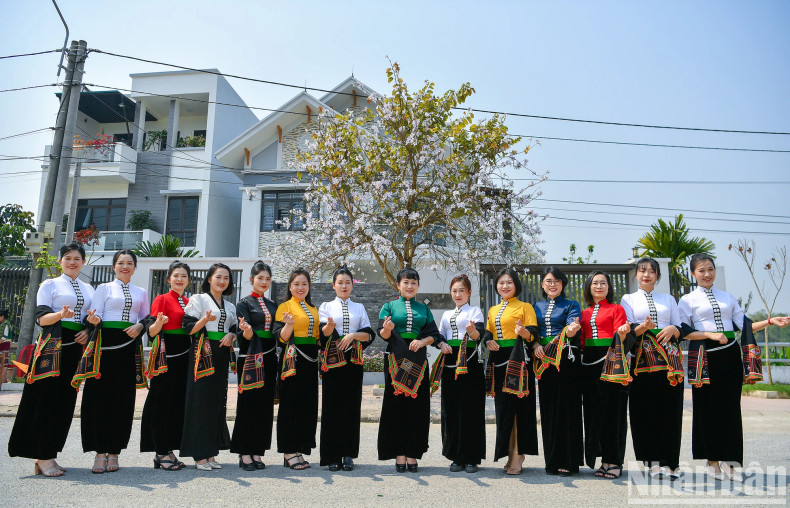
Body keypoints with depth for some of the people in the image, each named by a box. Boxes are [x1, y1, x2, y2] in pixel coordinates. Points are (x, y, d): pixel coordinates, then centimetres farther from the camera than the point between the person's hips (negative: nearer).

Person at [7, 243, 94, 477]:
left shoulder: (89, 289, 18)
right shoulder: (49, 285, 5)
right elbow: (41, 317, -5)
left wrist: (88, 330, -2)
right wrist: (60, 314, -24)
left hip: (77, 347, 5)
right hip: (53, 345, -5)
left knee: (65, 401, 4)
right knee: (46, 399, -5)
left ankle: (45, 456, 12)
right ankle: (44, 457, 1)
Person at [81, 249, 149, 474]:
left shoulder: (141, 293, 18)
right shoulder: (104, 288, 10)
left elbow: (147, 318, 17)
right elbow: (97, 316, 0)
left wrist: (139, 326, -4)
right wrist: (93, 320, -23)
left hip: (130, 347, 2)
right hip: (107, 344, -2)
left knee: (123, 398, 1)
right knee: (101, 396, -5)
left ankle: (114, 452, 7)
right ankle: (100, 452, 3)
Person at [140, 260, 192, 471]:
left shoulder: (189, 302, 15)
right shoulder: (161, 299, -2)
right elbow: (151, 330, -11)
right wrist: (159, 323, -31)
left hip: (184, 357, 6)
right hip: (166, 356, -6)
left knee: (179, 403, 7)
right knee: (161, 403, -2)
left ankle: (169, 451, 16)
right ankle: (161, 453, 6)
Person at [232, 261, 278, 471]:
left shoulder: (272, 305, 16)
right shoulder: (244, 303, -1)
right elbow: (244, 337, -10)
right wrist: (247, 331, -31)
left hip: (269, 359, 6)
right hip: (251, 359, -6)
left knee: (265, 405, 6)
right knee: (248, 404, -3)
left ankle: (257, 453, 15)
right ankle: (244, 454, 6)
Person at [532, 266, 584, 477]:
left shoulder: (571, 305, 4)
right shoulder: (537, 307, 16)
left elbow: (572, 328, -13)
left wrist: (572, 330, -36)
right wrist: (535, 345, -10)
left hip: (566, 360, -4)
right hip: (544, 360, 4)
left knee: (566, 407, -5)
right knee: (548, 408, 6)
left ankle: (567, 461, 0)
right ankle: (552, 460, 15)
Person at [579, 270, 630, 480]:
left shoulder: (616, 309, 5)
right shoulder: (584, 313, 18)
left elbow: (620, 339, -6)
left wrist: (622, 333, -27)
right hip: (589, 362, 5)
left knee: (613, 409, -4)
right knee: (594, 410, 5)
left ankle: (615, 461, 3)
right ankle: (604, 459, 14)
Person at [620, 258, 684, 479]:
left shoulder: (669, 299, 19)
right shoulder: (628, 299, 13)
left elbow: (680, 328, 15)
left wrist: (673, 329, -7)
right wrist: (643, 327, -19)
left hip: (669, 357, 2)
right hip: (642, 357, -2)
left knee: (670, 407, -2)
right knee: (645, 407, -5)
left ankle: (669, 461, 5)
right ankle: (653, 461, 1)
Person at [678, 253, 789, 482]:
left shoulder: (728, 297, 14)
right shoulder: (688, 300, 3)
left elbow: (744, 325, 10)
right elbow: (684, 332, -4)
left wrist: (769, 321, -2)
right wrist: (710, 335, -16)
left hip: (730, 355, 3)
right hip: (705, 357, -3)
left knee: (730, 407, 4)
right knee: (707, 408, 1)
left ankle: (731, 462, 13)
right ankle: (713, 461, 13)